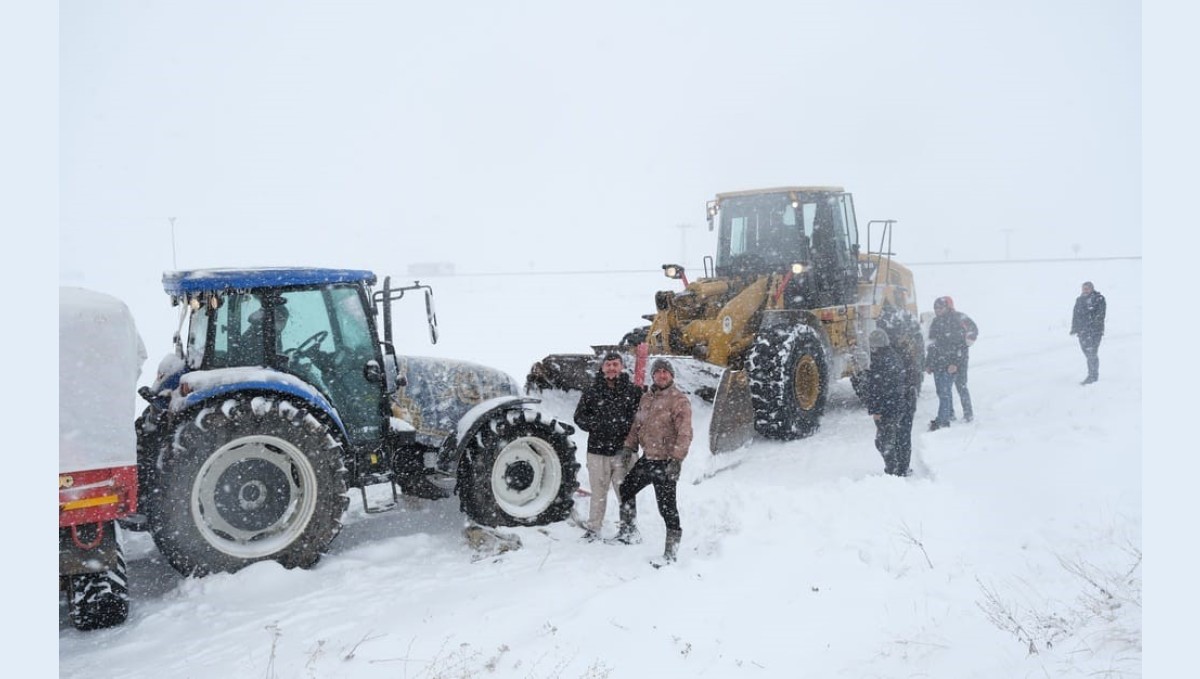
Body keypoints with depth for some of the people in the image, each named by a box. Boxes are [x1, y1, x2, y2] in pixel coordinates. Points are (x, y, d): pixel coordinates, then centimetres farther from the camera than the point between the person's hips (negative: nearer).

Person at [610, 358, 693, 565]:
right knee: (626, 489, 21)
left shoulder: (678, 400, -12)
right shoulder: (646, 398, 13)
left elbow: (684, 433, -20)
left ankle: (670, 552, 2)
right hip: (647, 459, 9)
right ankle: (629, 532, 37)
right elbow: (637, 424, 21)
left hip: (666, 462, -8)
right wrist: (629, 447, 12)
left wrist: (676, 459, -29)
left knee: (667, 506, -6)